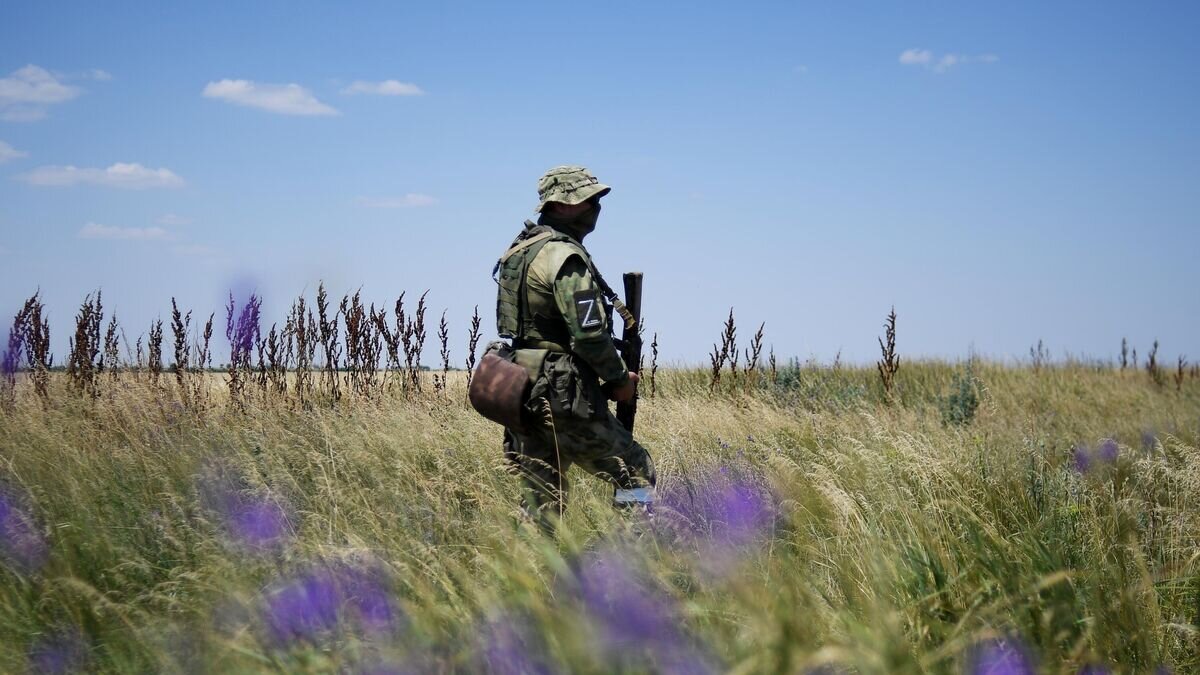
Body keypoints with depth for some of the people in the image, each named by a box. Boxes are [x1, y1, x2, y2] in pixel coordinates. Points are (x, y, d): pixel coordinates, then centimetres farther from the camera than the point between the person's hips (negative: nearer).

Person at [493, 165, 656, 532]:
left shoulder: (519, 250, 15)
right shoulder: (564, 256, -14)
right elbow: (589, 334, -20)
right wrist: (621, 379, -4)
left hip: (522, 393, 9)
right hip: (563, 398, -9)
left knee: (539, 500, 12)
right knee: (636, 473, 2)